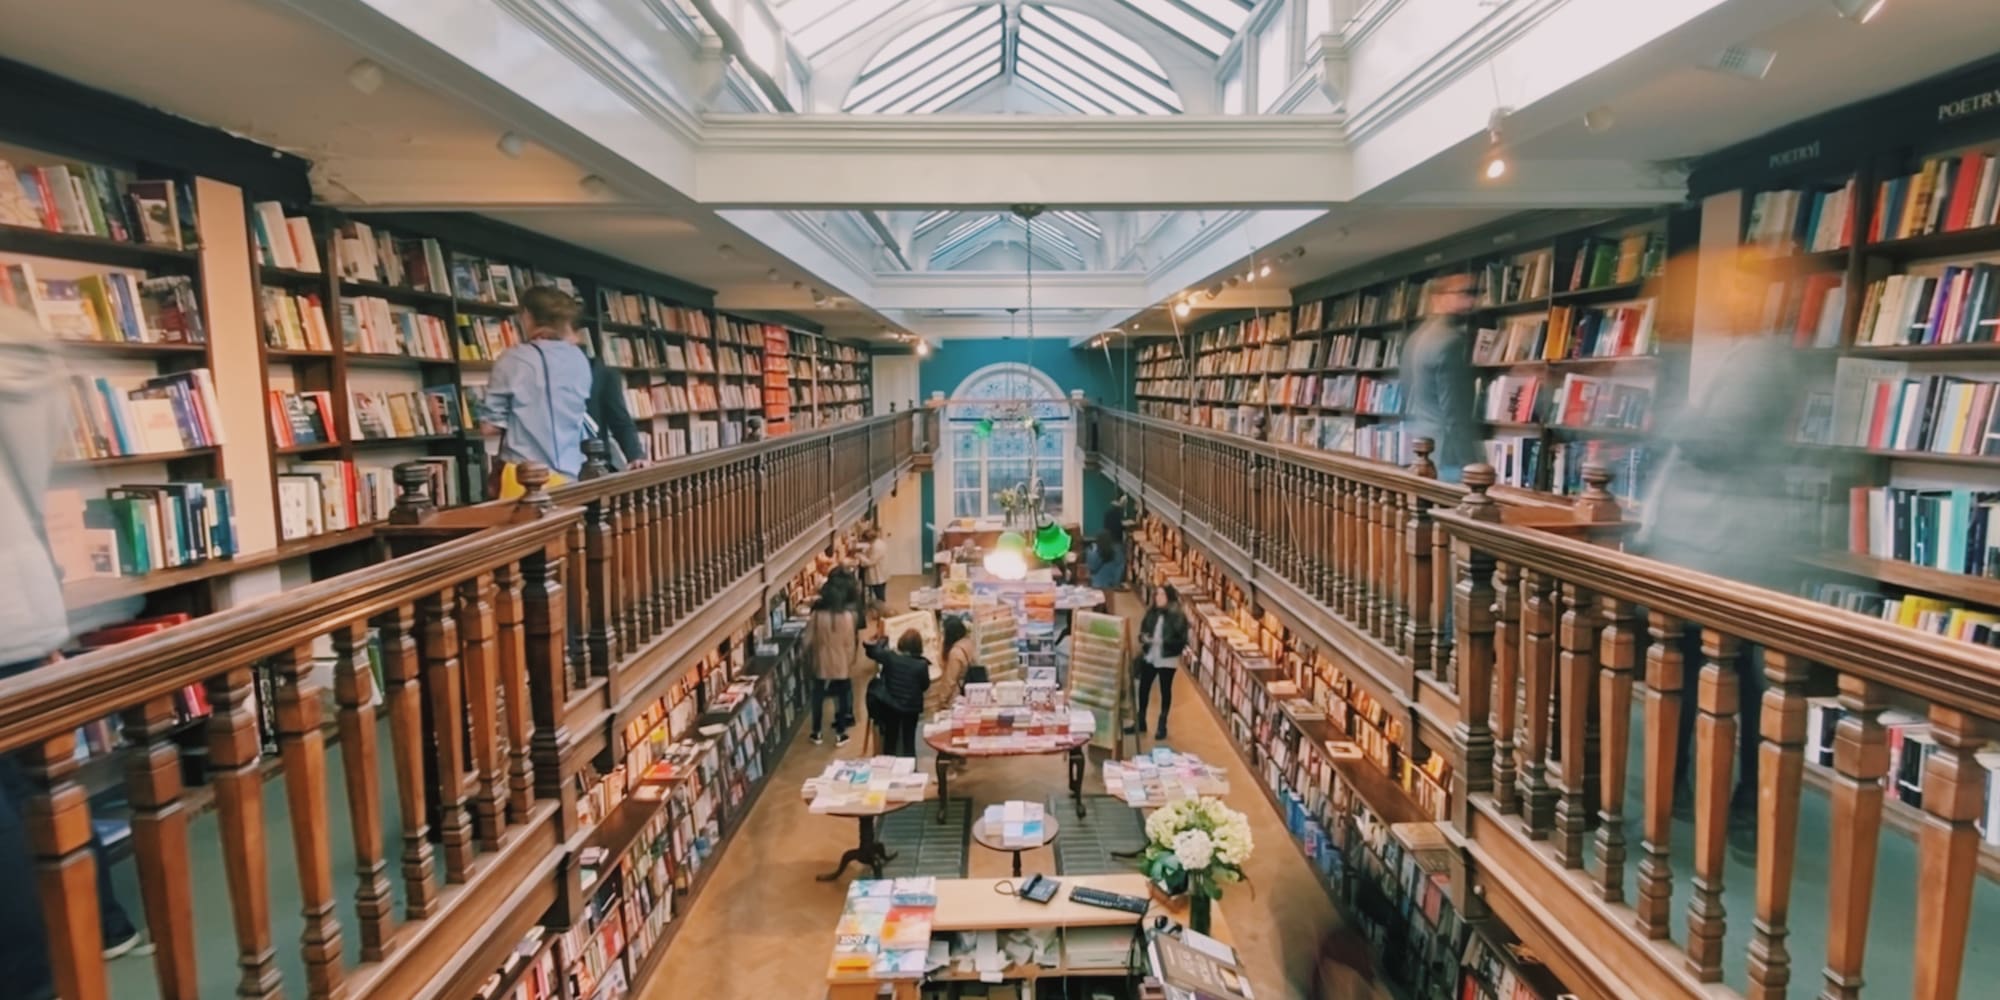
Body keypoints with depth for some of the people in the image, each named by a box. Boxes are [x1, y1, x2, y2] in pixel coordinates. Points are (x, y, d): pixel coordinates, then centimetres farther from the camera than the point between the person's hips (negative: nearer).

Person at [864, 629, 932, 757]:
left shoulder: (890, 656, -17)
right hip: (912, 706, -2)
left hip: (890, 704, 2)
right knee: (909, 740, 13)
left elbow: (873, 652, 2)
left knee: (890, 738, 19)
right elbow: (925, 686, -7)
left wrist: (881, 642, 20)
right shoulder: (922, 664, -20)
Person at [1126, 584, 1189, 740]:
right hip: (1149, 657, 4)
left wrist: (1163, 641, -26)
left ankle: (1162, 726, 25)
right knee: (1143, 688, 11)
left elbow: (1182, 641, -15)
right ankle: (1140, 722, 28)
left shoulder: (1178, 617, -13)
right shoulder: (1151, 613, 0)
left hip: (1167, 660, -4)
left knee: (1165, 691, 10)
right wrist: (1143, 638, -14)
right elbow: (1142, 631, 9)